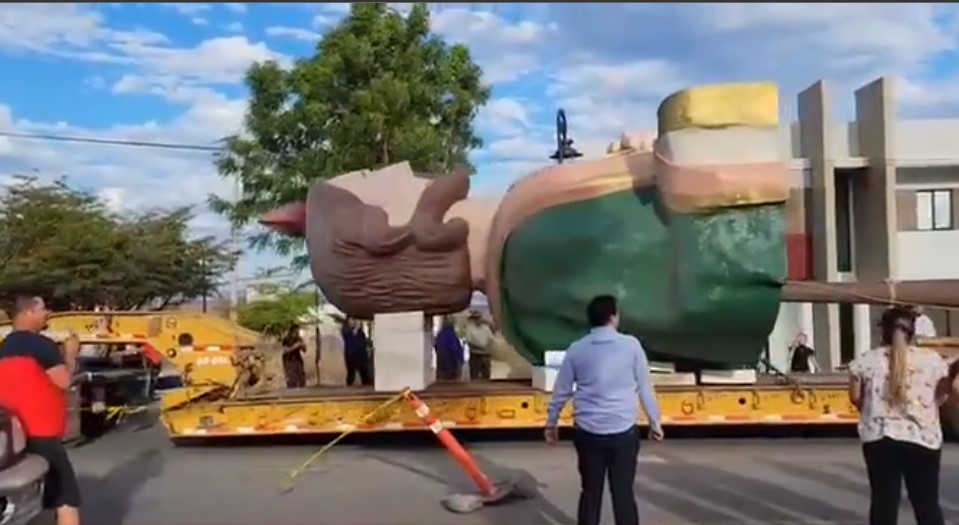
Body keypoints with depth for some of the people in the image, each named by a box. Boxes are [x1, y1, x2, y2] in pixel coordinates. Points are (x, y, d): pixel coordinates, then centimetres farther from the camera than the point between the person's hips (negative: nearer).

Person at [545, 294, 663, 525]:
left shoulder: (577, 349, 1)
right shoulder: (631, 345, -3)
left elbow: (561, 391, 7)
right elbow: (645, 387, 2)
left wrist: (551, 423, 20)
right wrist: (654, 422, 14)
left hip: (587, 431, 2)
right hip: (623, 430, -2)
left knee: (590, 492, 11)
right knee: (623, 492, 7)